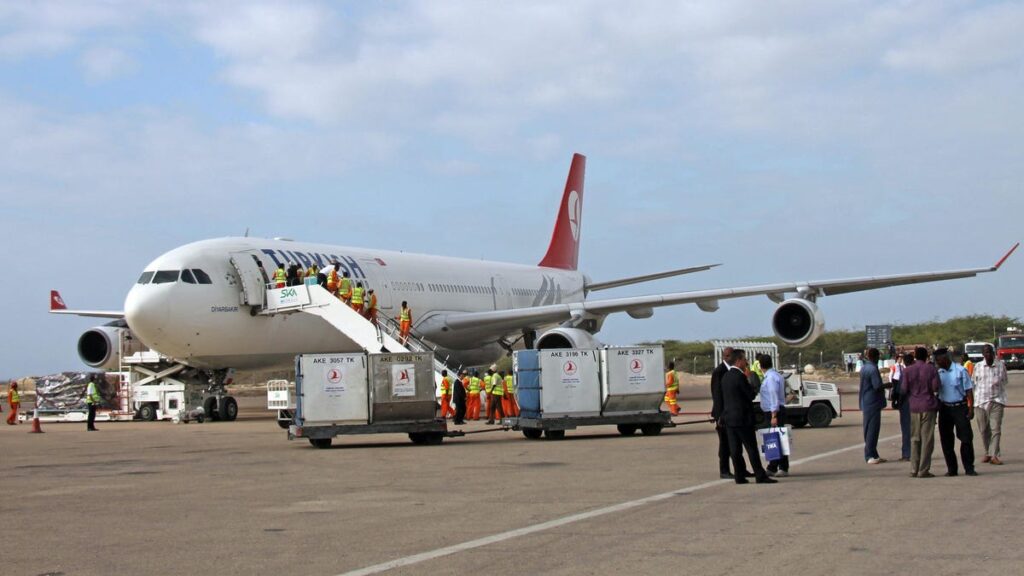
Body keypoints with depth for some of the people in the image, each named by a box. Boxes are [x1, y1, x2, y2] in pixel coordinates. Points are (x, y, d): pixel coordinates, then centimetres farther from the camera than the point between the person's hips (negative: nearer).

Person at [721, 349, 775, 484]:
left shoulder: (725, 377, 10)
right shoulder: (740, 377, -17)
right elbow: (751, 395, -13)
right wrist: (750, 383, 5)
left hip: (729, 417, 8)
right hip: (742, 418, -8)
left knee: (735, 449, 7)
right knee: (752, 448, -3)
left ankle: (740, 476, 8)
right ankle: (760, 476, -1)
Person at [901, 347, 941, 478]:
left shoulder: (907, 370, 1)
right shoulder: (931, 369, -3)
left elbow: (903, 390, -1)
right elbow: (936, 387, -8)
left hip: (914, 407, 2)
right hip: (928, 406, -2)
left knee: (914, 438, 9)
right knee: (927, 439, 0)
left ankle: (914, 470, 7)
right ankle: (924, 470, -3)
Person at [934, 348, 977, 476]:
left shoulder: (960, 370, -7)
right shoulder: (938, 373, 6)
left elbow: (969, 390, -6)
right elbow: (935, 390, 13)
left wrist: (971, 408, -11)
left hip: (960, 408, -5)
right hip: (944, 408, 5)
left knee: (966, 438, -3)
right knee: (946, 440, 6)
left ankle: (969, 468, 5)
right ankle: (951, 468, 16)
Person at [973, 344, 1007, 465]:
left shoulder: (1001, 365, 4)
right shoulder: (978, 367, 6)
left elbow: (1004, 381, 15)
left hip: (996, 401, -1)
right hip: (980, 401, 1)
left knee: (996, 429, -9)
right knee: (983, 430, 6)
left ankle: (994, 455, -10)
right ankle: (988, 452, 20)